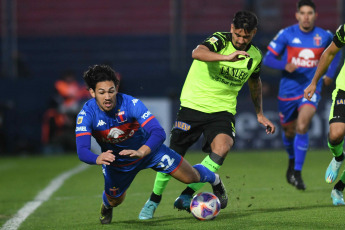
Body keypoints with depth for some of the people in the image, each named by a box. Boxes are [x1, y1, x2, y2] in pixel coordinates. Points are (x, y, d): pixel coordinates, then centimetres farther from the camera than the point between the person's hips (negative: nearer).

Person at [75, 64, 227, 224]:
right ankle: (106, 205, 52)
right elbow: (82, 151, -39)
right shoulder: (86, 114, -30)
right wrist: (98, 159, -63)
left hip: (148, 149, -1)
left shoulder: (131, 104, -34)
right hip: (115, 159, 1)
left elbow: (158, 132, -43)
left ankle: (214, 179, 36)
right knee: (115, 201, 11)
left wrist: (141, 152, -62)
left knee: (191, 177, -2)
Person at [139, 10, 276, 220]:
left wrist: (260, 114, 26)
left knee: (222, 146, -27)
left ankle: (187, 196, -19)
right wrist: (226, 57, -52)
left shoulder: (255, 56, 1)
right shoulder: (220, 41, -15)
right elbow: (197, 53, -38)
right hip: (194, 105, -2)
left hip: (222, 109, 3)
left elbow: (255, 82, 24)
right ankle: (154, 201, 23)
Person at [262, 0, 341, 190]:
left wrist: (329, 74, 5)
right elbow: (268, 59, -5)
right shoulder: (286, 35, -6)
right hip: (288, 88, 1)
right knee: (289, 130, 13)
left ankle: (297, 172, -17)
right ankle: (292, 160, 46)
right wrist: (285, 65, -24)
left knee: (302, 125, -23)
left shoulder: (325, 37, -1)